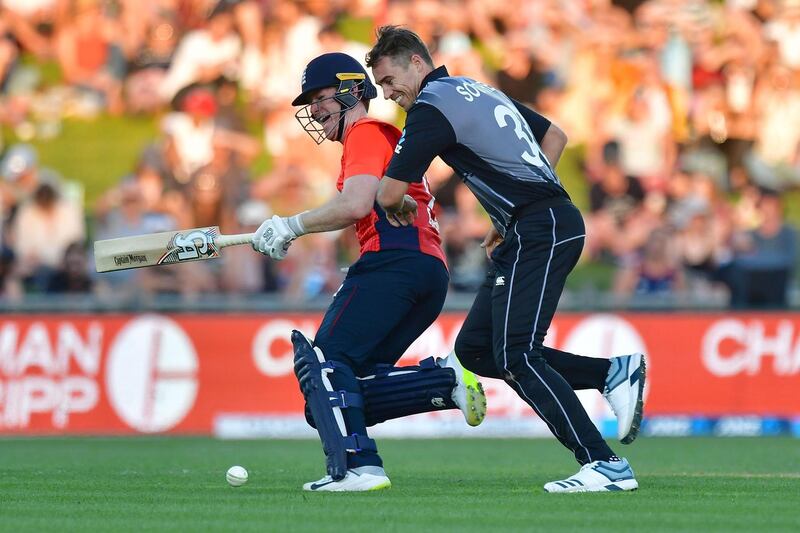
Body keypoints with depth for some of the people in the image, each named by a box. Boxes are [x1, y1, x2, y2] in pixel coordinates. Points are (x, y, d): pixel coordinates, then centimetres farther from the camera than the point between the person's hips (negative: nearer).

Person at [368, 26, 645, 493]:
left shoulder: (431, 108, -8)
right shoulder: (481, 90, 21)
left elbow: (388, 195, -12)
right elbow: (555, 136, 29)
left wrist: (402, 206, 13)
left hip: (540, 231, -10)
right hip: (549, 226, 10)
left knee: (516, 354, -15)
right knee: (474, 348, 9)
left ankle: (607, 466, -21)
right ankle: (614, 373, 6)